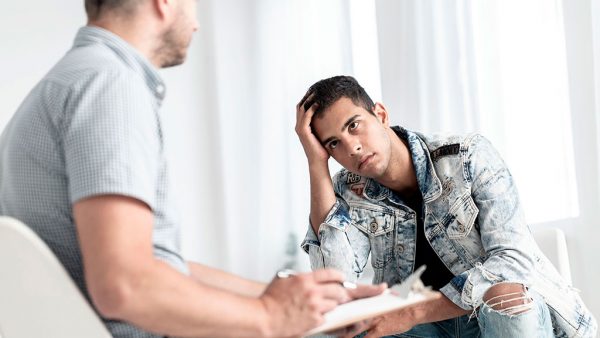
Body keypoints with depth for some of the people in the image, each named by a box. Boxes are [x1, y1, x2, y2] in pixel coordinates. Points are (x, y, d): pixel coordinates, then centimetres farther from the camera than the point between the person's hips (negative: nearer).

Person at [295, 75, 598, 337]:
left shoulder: (468, 158, -14)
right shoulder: (350, 193, -4)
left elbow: (515, 261, -22)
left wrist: (414, 313, -32)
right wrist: (317, 163, -20)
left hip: (516, 314, -3)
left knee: (506, 294, -36)